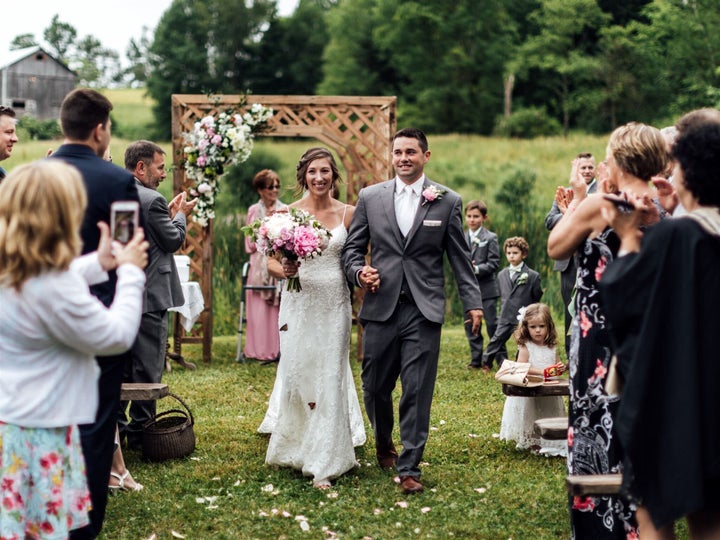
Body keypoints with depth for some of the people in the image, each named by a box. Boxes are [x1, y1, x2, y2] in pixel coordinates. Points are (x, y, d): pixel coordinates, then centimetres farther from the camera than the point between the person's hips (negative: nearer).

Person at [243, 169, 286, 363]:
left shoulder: (285, 210, 5)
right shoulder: (253, 211, 9)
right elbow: (251, 242, 6)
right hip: (259, 266, 1)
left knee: (279, 308, -4)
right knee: (259, 309, -2)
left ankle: (279, 350, 1)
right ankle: (261, 350, 3)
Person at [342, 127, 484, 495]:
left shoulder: (448, 201, 4)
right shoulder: (370, 197, 7)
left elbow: (460, 258, 6)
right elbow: (353, 248, 12)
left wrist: (473, 302, 1)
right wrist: (358, 271, -9)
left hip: (424, 312, -2)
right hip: (380, 308, 2)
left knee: (417, 392, -3)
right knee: (375, 387, 10)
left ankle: (409, 468, 5)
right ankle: (384, 442, 39)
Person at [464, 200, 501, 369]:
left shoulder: (490, 238, -1)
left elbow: (494, 263, -8)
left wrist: (476, 269, -20)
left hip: (487, 288, -4)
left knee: (492, 324, -2)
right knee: (470, 325, 6)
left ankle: (502, 359, 6)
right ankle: (476, 360, 15)